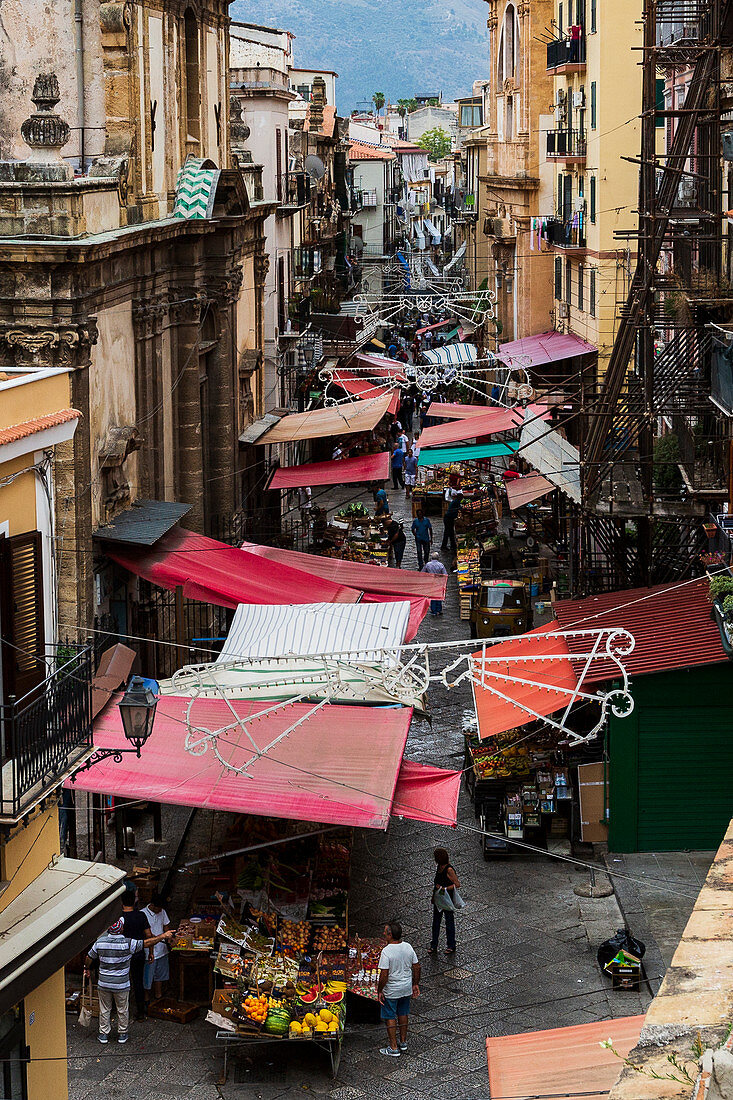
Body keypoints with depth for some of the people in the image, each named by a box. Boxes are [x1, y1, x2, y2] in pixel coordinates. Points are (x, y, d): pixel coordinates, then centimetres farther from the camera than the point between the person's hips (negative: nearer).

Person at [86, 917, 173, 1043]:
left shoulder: (100, 942, -9)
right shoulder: (128, 944, -19)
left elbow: (89, 958, 4)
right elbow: (147, 943, -15)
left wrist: (87, 968, 25)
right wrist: (164, 936, -5)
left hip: (104, 984, 2)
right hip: (121, 985, -2)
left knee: (104, 1009, 17)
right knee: (122, 1010, 16)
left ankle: (103, 1034, 25)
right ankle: (122, 1034, 27)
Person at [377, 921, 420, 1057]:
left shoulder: (386, 951, -25)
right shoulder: (408, 947, -6)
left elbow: (384, 975, -24)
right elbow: (416, 967, 1)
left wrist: (379, 991, -11)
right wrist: (415, 984, 14)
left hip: (391, 991, -6)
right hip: (407, 988, 6)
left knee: (390, 1017, 8)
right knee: (403, 1014, 22)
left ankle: (394, 1048, 13)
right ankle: (403, 1042, 35)